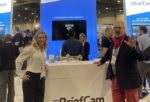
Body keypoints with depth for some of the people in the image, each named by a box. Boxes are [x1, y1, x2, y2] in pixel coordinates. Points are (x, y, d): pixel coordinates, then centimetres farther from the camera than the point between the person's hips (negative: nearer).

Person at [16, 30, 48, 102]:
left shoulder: (44, 50, 12)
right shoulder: (30, 48, -10)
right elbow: (18, 61, -10)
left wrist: (45, 66, 9)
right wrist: (21, 74, -13)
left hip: (41, 78, 7)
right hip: (31, 77, -7)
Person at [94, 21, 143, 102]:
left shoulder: (129, 41, -14)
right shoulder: (114, 41, 7)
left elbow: (141, 57, -21)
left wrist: (133, 48, -36)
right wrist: (101, 61, 28)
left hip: (129, 79, -6)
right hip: (115, 78, 7)